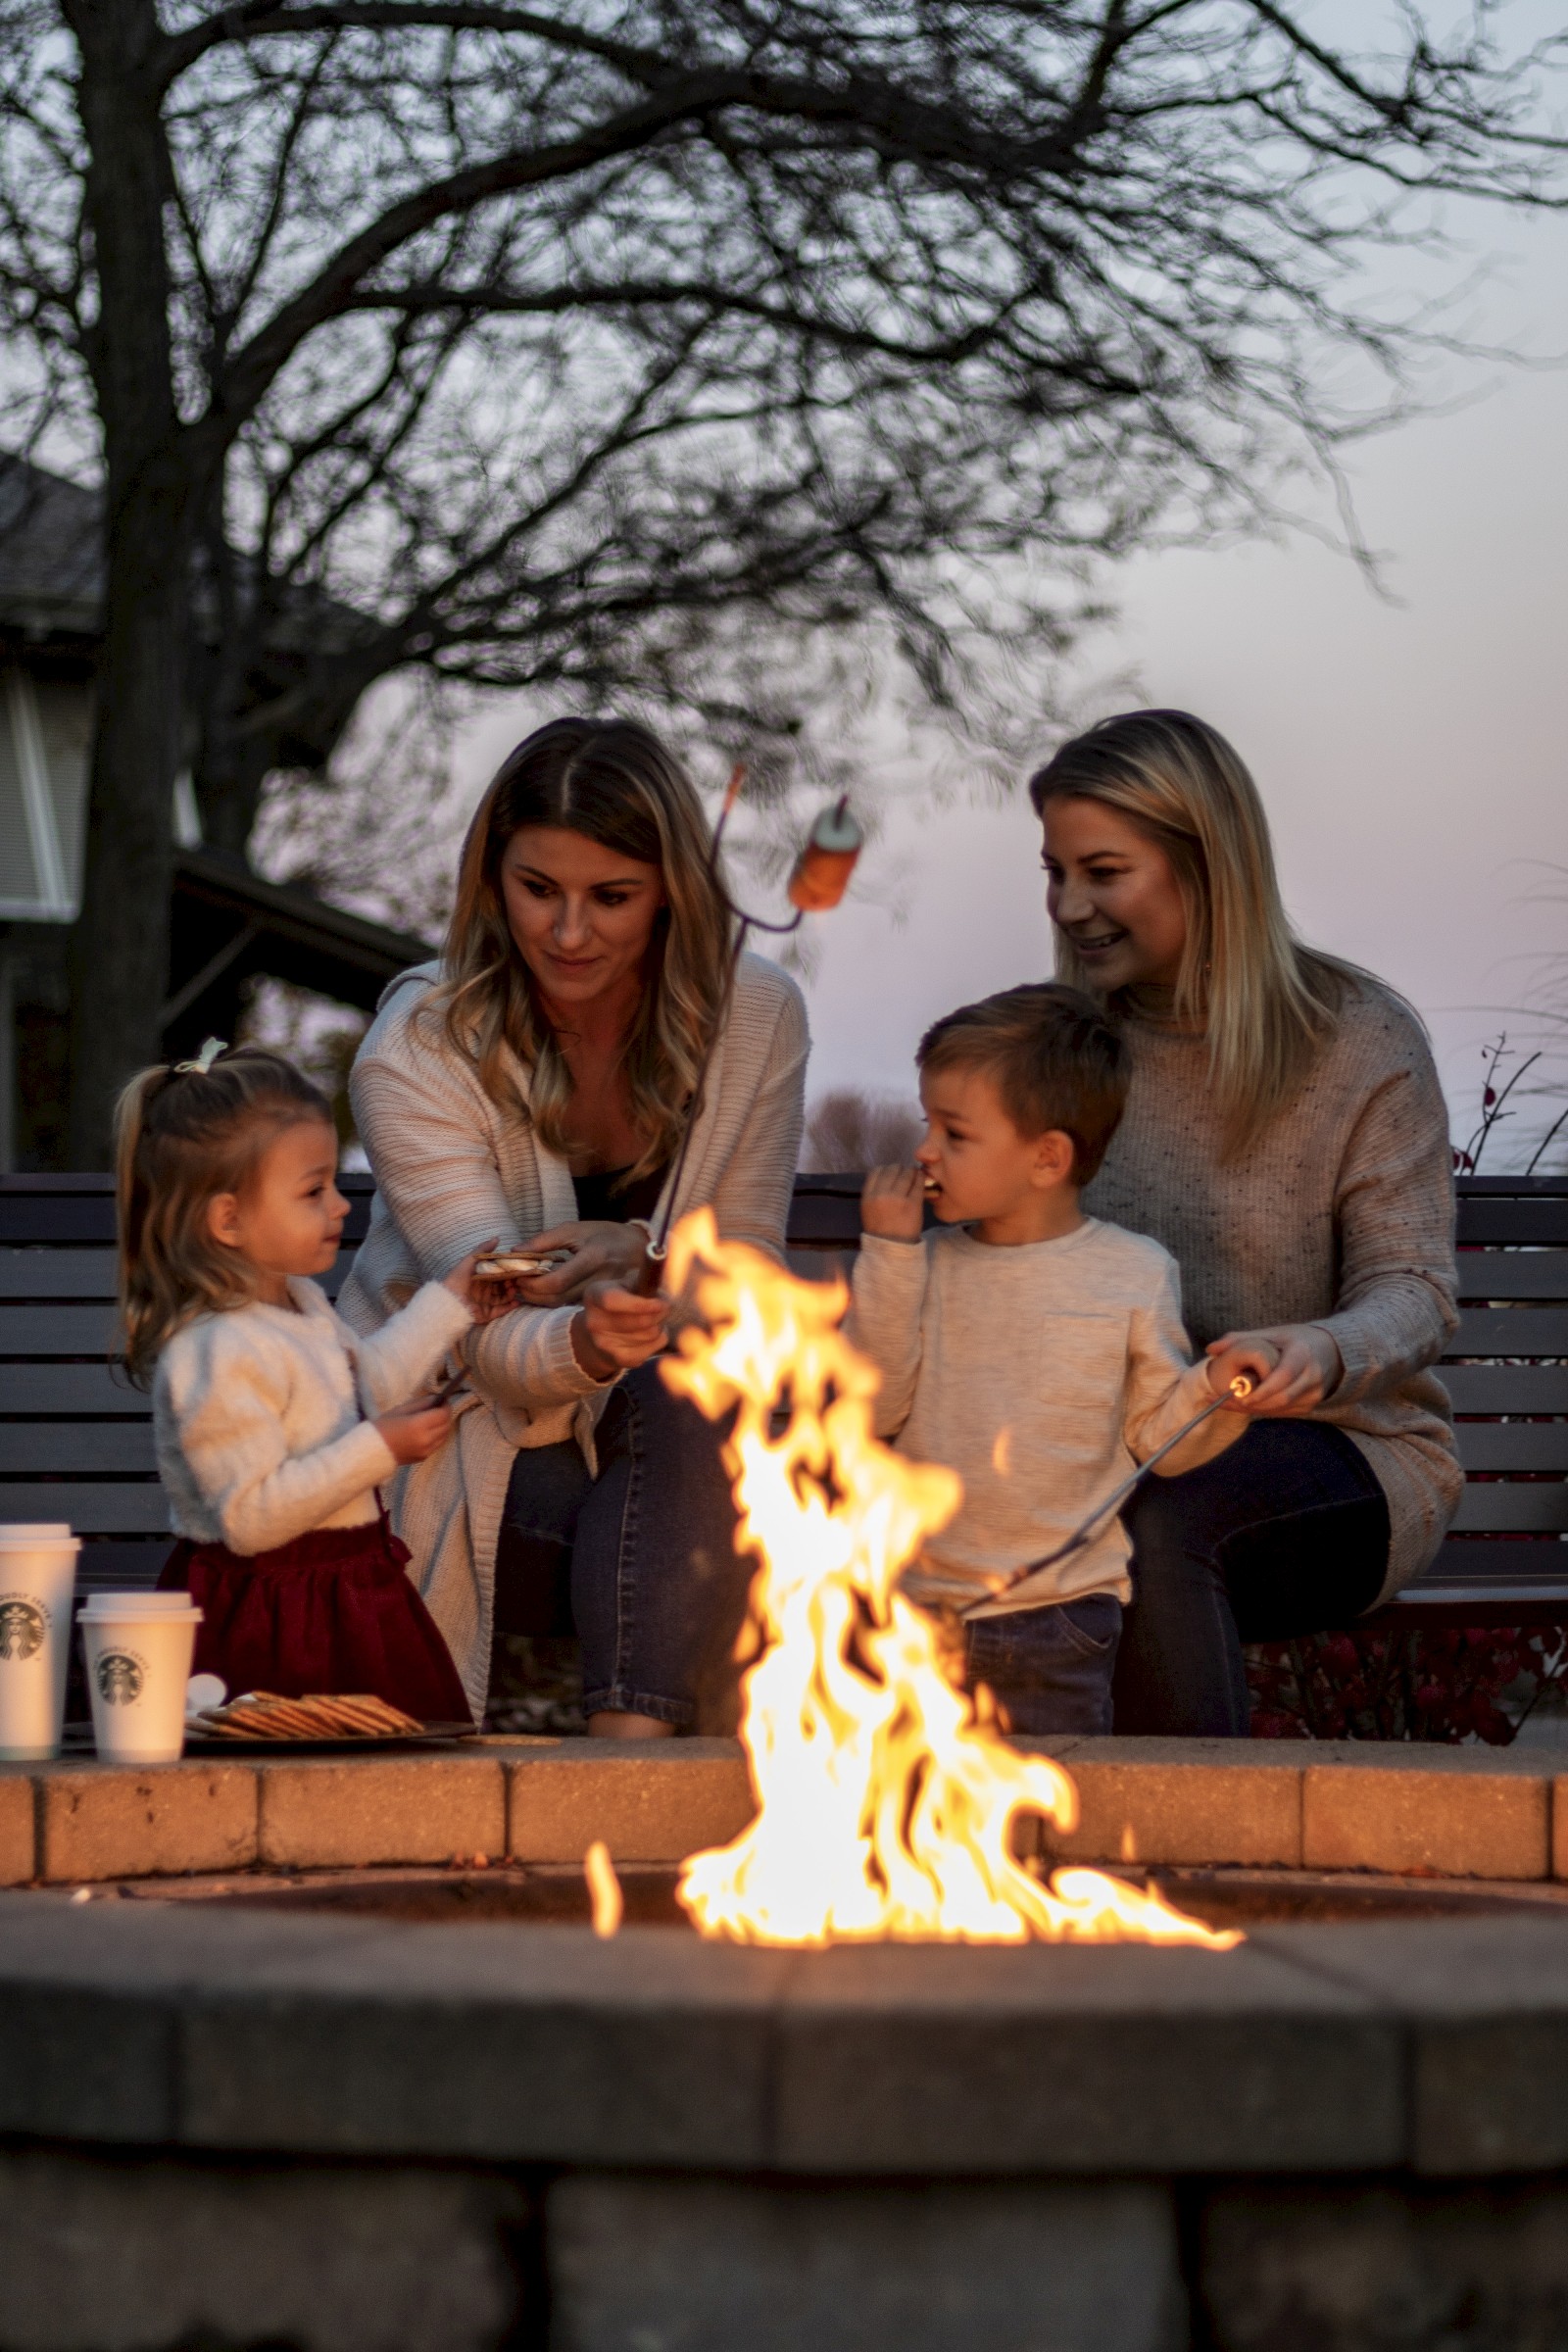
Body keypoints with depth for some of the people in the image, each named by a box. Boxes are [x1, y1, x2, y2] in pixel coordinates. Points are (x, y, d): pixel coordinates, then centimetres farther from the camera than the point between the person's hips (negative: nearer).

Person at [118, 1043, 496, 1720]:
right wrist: (376, 1450, -24)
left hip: (342, 1599, 10)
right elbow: (251, 1518, -27)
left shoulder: (301, 1302, 8)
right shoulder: (220, 1356, -25)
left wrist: (448, 1306, 23)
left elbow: (366, 1385, 27)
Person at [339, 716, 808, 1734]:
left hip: (653, 1423, 3)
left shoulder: (758, 1017, -7)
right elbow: (495, 1338, -23)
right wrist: (590, 1345, -48)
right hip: (457, 1432, -3)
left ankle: (631, 1746, -38)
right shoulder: (417, 1052, -16)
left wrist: (648, 1256, -25)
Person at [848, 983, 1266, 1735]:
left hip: (1057, 1615, -2)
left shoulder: (1134, 1274, -2)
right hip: (912, 1607, 3)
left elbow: (1157, 1436, 2)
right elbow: (870, 1408, -6)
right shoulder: (925, 1267, 5)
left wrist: (1213, 1391, -19)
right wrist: (888, 1253, -8)